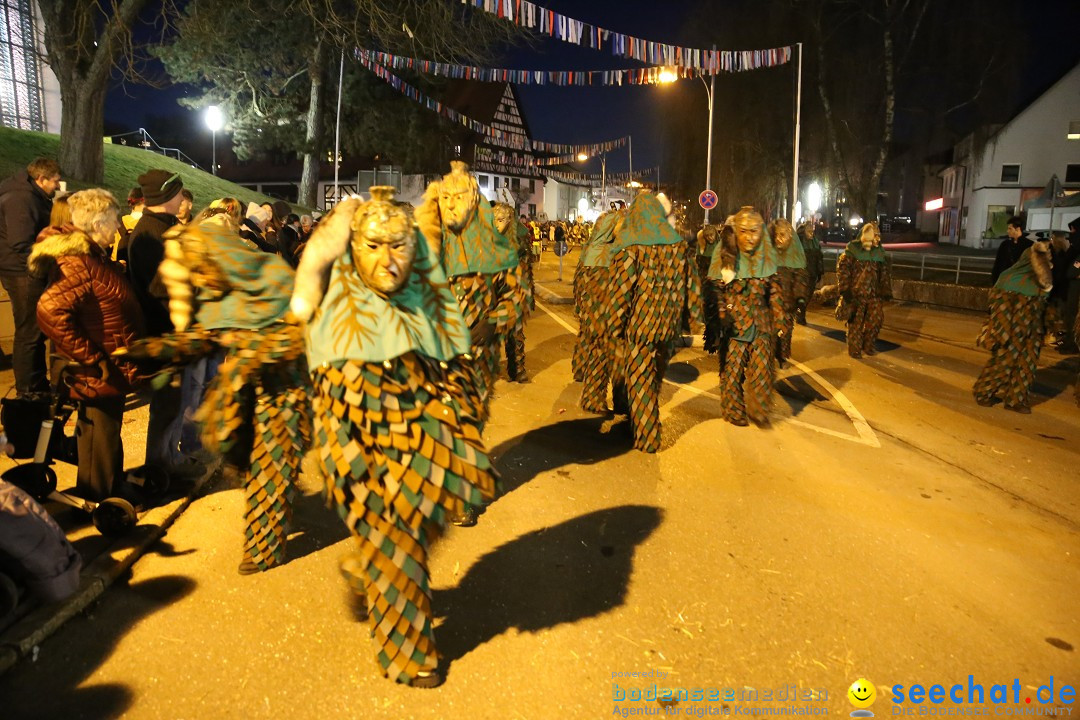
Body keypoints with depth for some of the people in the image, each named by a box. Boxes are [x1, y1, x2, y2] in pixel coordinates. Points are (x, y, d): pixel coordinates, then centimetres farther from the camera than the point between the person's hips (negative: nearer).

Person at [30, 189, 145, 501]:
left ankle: (113, 488, 43)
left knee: (107, 437, 25)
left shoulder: (93, 256, 9)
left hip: (111, 373, 10)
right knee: (101, 441, 6)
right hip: (99, 378, -10)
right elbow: (50, 311, -35)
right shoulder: (78, 264, -24)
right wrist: (92, 359, -29)